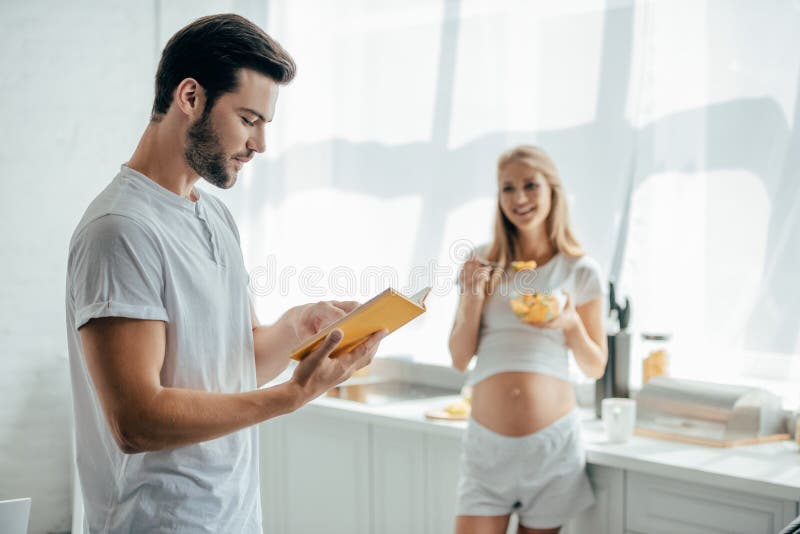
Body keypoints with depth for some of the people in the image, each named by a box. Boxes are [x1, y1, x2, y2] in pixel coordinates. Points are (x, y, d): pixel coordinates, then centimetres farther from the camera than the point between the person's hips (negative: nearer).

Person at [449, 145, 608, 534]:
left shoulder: (580, 271, 1)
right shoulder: (482, 262, 5)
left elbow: (595, 368, 6)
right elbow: (459, 359, 6)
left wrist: (571, 324, -13)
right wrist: (474, 298, -9)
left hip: (552, 442, -1)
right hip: (487, 443, 1)